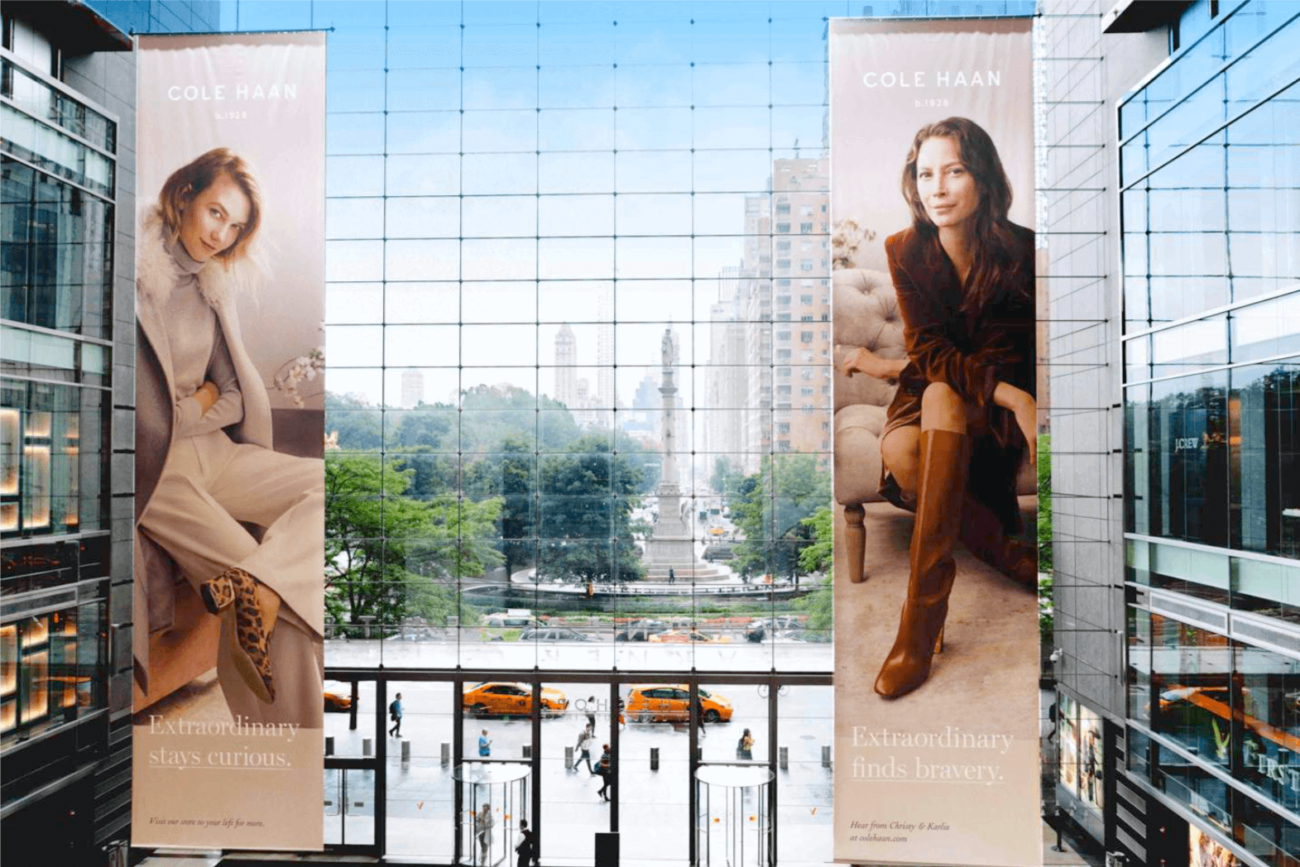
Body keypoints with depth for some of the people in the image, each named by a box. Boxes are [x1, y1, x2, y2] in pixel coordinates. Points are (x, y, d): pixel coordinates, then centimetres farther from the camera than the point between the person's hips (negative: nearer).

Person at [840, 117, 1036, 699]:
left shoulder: (1020, 252, -12)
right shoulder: (905, 251, -6)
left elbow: (1003, 361, -11)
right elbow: (928, 350, -12)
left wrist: (890, 367, -13)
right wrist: (1010, 395, -28)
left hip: (999, 413, -2)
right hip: (929, 395, 2)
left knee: (940, 396, -37)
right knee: (899, 451, -34)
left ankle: (920, 625, -38)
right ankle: (1009, 555, -12)